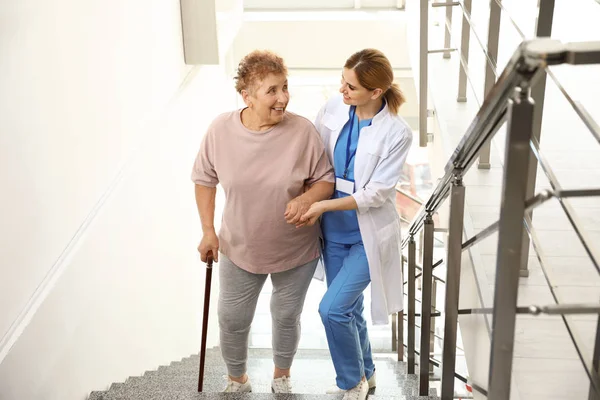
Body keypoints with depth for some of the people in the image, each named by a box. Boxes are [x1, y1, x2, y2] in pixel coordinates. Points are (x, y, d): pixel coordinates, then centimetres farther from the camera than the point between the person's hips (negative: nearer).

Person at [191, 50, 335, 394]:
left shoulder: (303, 131, -20)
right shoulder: (221, 129, -15)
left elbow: (326, 180, -9)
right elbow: (205, 179, 0)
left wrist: (306, 199, -30)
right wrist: (209, 231, 0)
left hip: (296, 251, -1)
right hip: (240, 249, 1)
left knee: (286, 317, 19)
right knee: (232, 320, 15)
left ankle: (282, 375, 49)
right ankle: (237, 379, 45)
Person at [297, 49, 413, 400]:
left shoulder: (397, 134, -19)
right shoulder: (334, 110, -7)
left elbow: (376, 193, -19)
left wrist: (324, 206, -21)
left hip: (369, 235, -5)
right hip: (335, 229, 5)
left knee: (333, 309, -11)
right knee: (348, 309, 17)